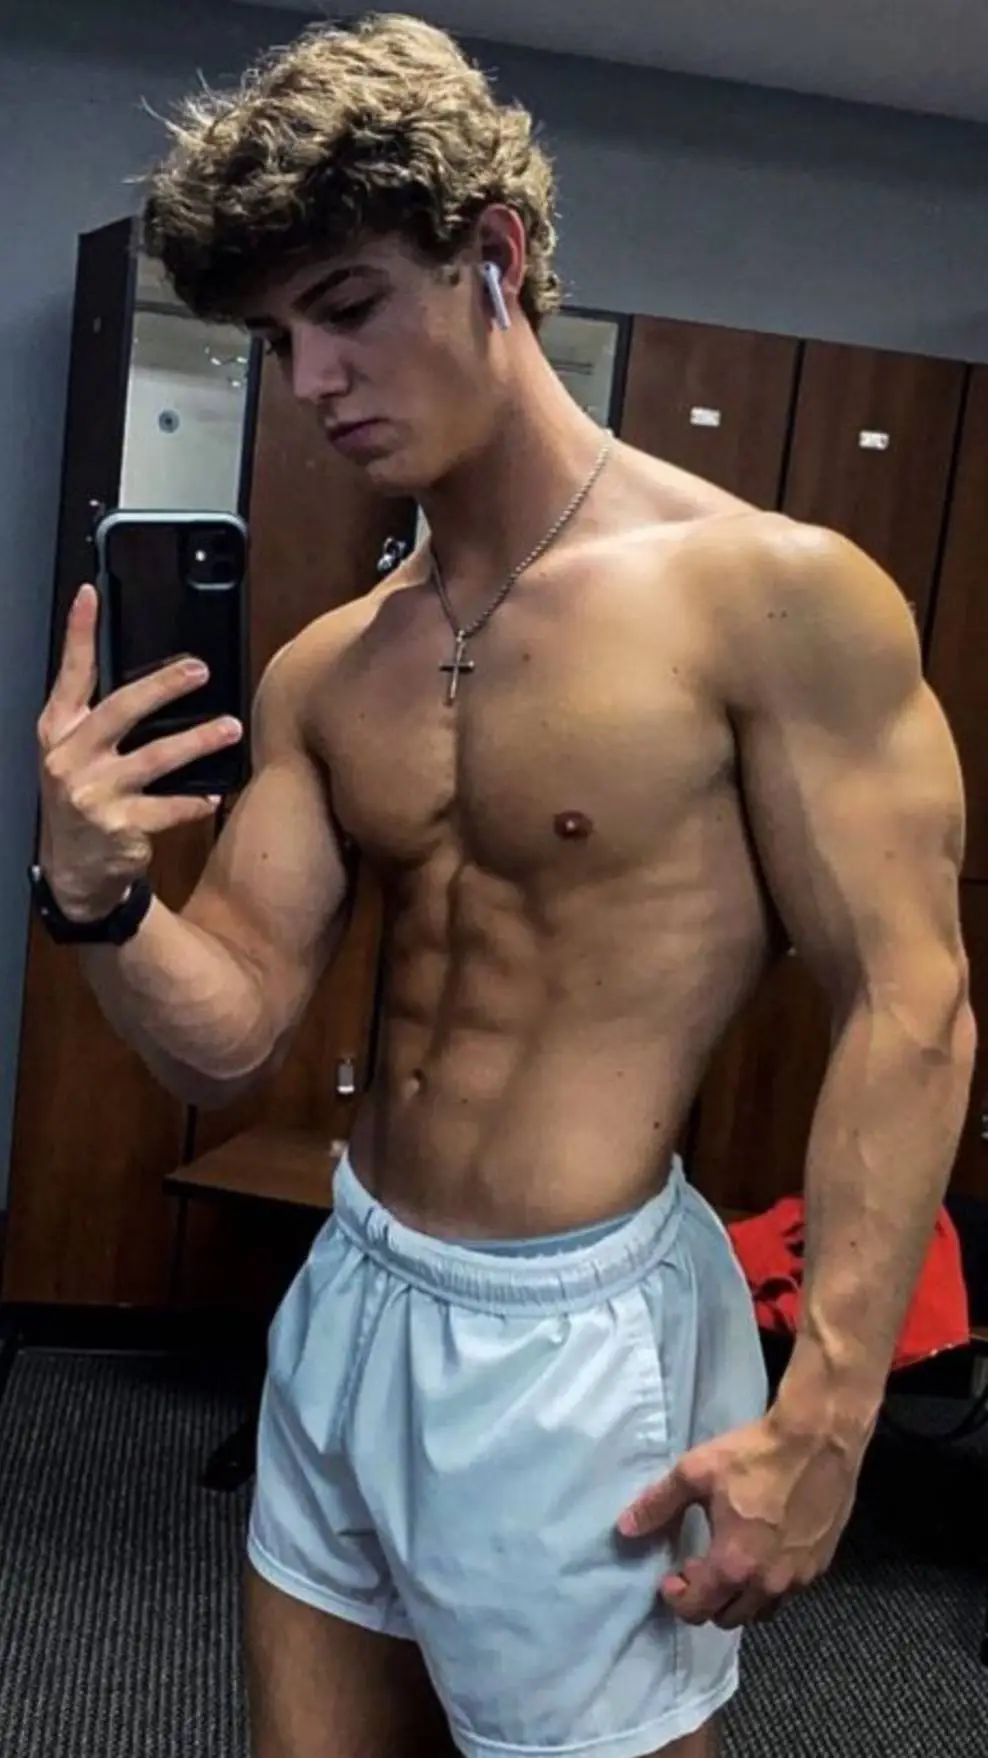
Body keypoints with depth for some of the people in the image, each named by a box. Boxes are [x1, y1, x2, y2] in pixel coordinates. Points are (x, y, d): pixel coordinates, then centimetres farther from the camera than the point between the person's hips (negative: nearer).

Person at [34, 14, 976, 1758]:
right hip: (347, 1296, 6)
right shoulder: (321, 672, 3)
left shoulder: (774, 596, -14)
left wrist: (824, 1413, -17)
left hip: (572, 1341, -6)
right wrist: (97, 895, -17)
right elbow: (230, 1033, 3)